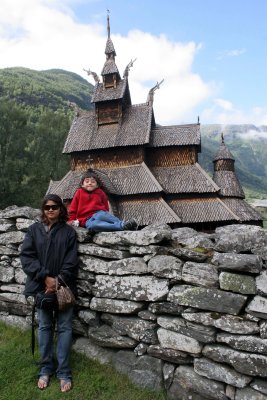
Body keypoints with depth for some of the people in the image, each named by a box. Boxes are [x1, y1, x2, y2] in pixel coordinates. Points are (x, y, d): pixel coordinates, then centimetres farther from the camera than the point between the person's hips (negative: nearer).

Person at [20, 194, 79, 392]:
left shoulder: (69, 231, 0)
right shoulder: (34, 230, 4)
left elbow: (72, 260, -4)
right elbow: (26, 256, -4)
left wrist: (59, 281, -15)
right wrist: (45, 277, -14)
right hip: (42, 285, 1)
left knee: (64, 327, 3)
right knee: (45, 326, 12)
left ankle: (64, 372, 16)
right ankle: (46, 369, 27)